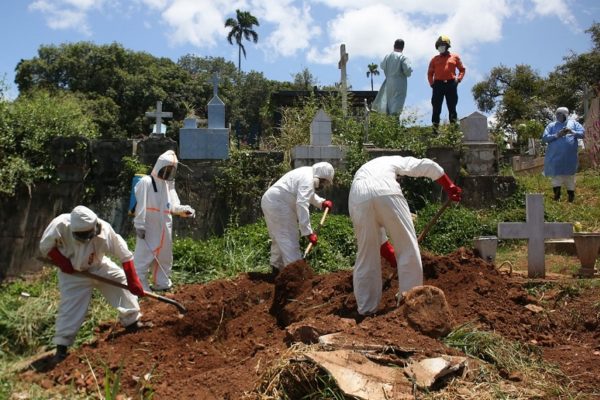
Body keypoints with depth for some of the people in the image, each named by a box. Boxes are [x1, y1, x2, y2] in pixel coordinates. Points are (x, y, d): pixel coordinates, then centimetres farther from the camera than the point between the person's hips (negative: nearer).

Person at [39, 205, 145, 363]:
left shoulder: (104, 230, -34)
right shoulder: (60, 225, -34)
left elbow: (125, 256, -27)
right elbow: (46, 246, -15)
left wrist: (133, 282, -26)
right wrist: (64, 263, -24)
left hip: (98, 267, 2)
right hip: (72, 272, -1)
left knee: (123, 281, -4)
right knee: (70, 307, -6)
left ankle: (132, 321, 14)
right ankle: (62, 346, 8)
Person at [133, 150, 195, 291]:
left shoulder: (169, 184, 13)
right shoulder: (146, 182, -11)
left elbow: (172, 206, 15)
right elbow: (140, 205, -15)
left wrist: (185, 210, -3)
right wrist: (139, 225, -18)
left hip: (164, 228, 8)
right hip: (149, 228, -8)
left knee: (164, 256, 17)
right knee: (144, 256, -5)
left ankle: (162, 283, 31)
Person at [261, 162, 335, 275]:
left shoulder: (308, 173, 13)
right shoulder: (308, 180, -19)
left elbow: (309, 195, 30)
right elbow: (302, 204, -29)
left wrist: (322, 202, 11)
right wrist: (308, 232, -30)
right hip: (278, 205, -11)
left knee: (279, 238, 19)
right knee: (289, 240, -11)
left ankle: (276, 268, 29)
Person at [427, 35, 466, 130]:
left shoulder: (455, 57, 13)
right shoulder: (434, 59, 14)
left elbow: (462, 69, 15)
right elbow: (430, 73, 13)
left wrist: (458, 79, -1)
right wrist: (432, 83, -2)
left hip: (451, 84, 0)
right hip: (438, 84, 0)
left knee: (452, 108, 0)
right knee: (436, 108, -3)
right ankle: (435, 128, -2)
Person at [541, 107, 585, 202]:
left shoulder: (573, 123, 12)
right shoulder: (551, 125, 10)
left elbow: (582, 133, 0)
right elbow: (544, 138, -2)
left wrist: (573, 132, -19)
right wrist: (557, 135, -16)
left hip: (570, 158, 1)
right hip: (555, 157, 0)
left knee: (570, 177, 7)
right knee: (556, 176, 0)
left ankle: (571, 198, 16)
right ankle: (557, 196, 7)